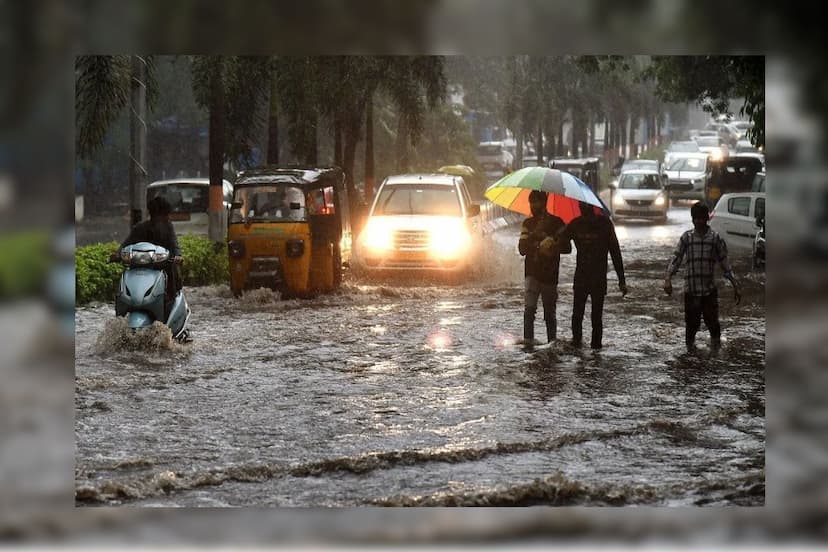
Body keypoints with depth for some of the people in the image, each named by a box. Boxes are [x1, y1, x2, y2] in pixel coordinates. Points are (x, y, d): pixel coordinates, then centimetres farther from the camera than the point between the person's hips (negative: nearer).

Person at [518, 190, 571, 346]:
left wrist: (551, 244, -20)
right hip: (532, 273, 2)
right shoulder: (528, 224, 12)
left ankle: (552, 342, 18)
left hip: (550, 275, -2)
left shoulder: (556, 222, 0)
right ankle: (528, 341, -18)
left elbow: (567, 247, -4)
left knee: (549, 313, 6)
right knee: (529, 308, -15)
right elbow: (522, 248, 4)